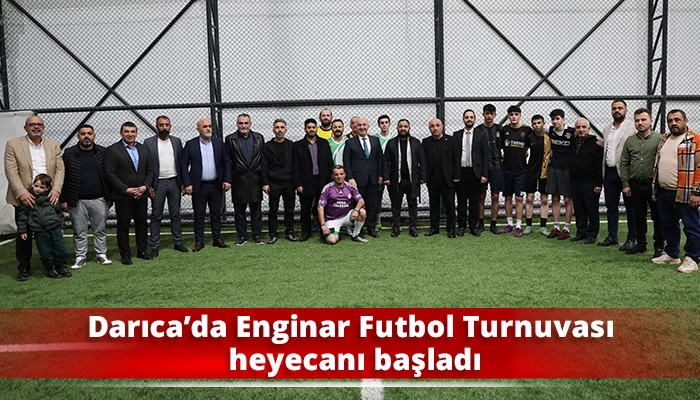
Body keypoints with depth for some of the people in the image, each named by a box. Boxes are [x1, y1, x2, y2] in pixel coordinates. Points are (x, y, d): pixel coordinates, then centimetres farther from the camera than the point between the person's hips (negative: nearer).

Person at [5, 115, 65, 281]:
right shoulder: (13, 145, 0)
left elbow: (60, 169, 3)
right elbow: (11, 171, -7)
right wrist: (22, 193, -18)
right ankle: (24, 268, 17)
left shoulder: (54, 146, 9)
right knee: (24, 234, 6)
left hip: (48, 197, 2)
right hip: (24, 198, -2)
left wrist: (56, 189, -12)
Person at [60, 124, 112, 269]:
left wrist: (110, 197, 2)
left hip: (99, 200, 1)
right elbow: (62, 178, 2)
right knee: (79, 231, 7)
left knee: (100, 230, 8)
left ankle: (102, 255, 19)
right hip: (77, 201, -1)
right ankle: (80, 257, 17)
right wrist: (63, 199, -2)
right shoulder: (69, 153, 1)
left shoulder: (103, 152, 4)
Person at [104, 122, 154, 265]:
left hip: (141, 194, 4)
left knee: (142, 223, 11)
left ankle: (142, 251, 24)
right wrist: (126, 189, -15)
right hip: (123, 196, -4)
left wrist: (145, 186, -6)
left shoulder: (143, 149, 10)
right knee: (123, 225, 4)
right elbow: (110, 174, -10)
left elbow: (150, 170, 10)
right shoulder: (112, 150, -5)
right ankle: (125, 254, 14)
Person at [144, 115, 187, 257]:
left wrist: (183, 182, 2)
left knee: (176, 215, 10)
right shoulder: (148, 142, -2)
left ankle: (178, 242, 20)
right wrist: (148, 185, -8)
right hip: (158, 184, -2)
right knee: (156, 217, 4)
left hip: (174, 182, 2)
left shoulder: (177, 141, 6)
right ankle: (154, 246, 10)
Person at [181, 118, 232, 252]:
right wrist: (187, 184, -10)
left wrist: (227, 180, -4)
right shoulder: (190, 144, -1)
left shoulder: (219, 143, 5)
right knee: (199, 215, 5)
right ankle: (199, 241, 15)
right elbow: (183, 164, -2)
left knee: (216, 214, 10)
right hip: (199, 186, -2)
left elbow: (226, 162, 6)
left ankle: (217, 238, 22)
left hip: (216, 185, 2)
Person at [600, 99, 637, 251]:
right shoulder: (606, 129, 14)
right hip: (609, 172, 6)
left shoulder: (633, 127, -5)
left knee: (630, 208, 3)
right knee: (611, 206, 12)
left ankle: (632, 239, 10)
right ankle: (612, 236, 22)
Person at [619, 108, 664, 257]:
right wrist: (625, 184, 4)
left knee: (657, 217, 4)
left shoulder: (659, 138, -3)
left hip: (654, 184, -4)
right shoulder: (630, 141, 9)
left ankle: (659, 246, 14)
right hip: (635, 185, 4)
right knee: (639, 216, 11)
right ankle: (641, 243, 22)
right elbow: (624, 163, 9)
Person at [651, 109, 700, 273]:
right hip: (664, 193, 7)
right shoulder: (664, 140, 16)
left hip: (684, 194, -7)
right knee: (668, 225, 16)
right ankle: (672, 254, 29)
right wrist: (656, 188, 17)